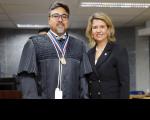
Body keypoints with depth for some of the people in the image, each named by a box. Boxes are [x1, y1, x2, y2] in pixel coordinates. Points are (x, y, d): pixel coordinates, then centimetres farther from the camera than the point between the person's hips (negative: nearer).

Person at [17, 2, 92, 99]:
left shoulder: (79, 45, 9)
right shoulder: (34, 44, 1)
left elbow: (83, 77, 5)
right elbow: (27, 77, -6)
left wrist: (85, 97, -4)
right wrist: (31, 97, -17)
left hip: (73, 96, 3)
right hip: (44, 96, -2)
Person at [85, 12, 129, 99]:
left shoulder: (119, 51, -7)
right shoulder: (89, 53, 8)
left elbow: (125, 83, -11)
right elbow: (87, 82, 12)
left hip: (112, 96, -5)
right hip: (91, 96, 5)